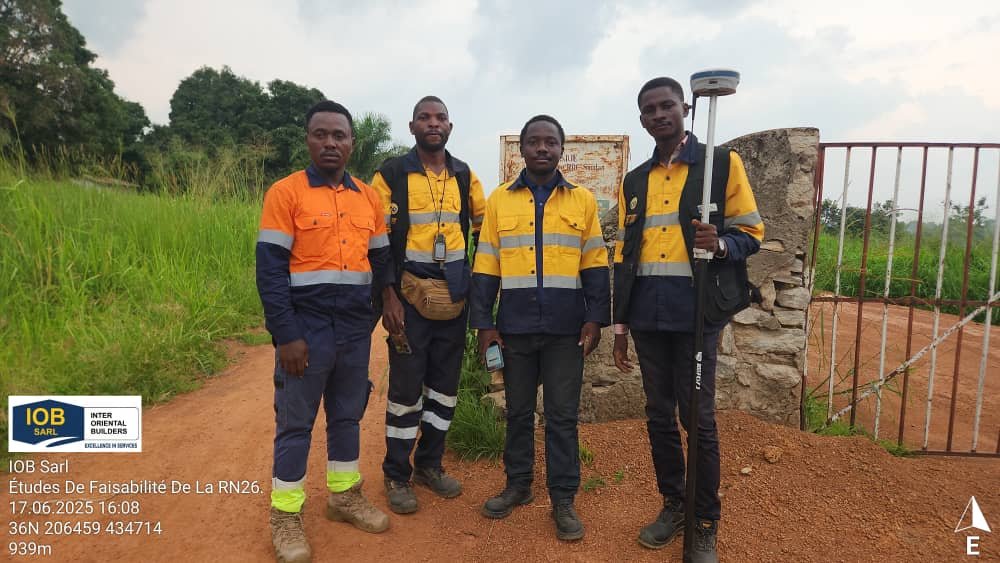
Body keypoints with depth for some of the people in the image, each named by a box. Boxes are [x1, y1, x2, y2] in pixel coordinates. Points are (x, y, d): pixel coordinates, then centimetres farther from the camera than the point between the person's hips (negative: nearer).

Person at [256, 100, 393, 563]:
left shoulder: (369, 197, 8)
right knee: (295, 423, 6)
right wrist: (286, 335, -16)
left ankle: (344, 496, 35)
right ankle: (285, 517, 22)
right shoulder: (285, 193, -7)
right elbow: (269, 270, -11)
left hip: (356, 328, 5)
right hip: (306, 328, -5)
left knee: (347, 415, 17)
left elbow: (380, 261, 15)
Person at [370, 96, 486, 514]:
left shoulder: (465, 177, 8)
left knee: (445, 385, 12)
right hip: (410, 296, -4)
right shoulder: (391, 175, -3)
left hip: (455, 299, 4)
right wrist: (388, 297, -12)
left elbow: (484, 230, 15)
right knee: (406, 387, 2)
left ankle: (429, 464, 30)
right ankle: (396, 475, 19)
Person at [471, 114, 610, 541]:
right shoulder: (499, 200, 5)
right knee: (518, 412, 13)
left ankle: (563, 499, 19)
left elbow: (595, 266, 4)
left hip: (565, 329, -1)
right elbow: (485, 269, 4)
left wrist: (595, 319, -5)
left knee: (562, 416, 6)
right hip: (515, 328, 1)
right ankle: (518, 485, 30)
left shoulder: (583, 200, 5)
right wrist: (483, 323, -2)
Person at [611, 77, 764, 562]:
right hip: (648, 316, 4)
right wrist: (620, 325, 10)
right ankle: (672, 505, 30)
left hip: (696, 313, -4)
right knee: (659, 416, 12)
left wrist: (720, 244, -22)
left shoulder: (722, 163, 1)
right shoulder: (633, 182, 13)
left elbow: (751, 233, 2)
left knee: (698, 418, 2)